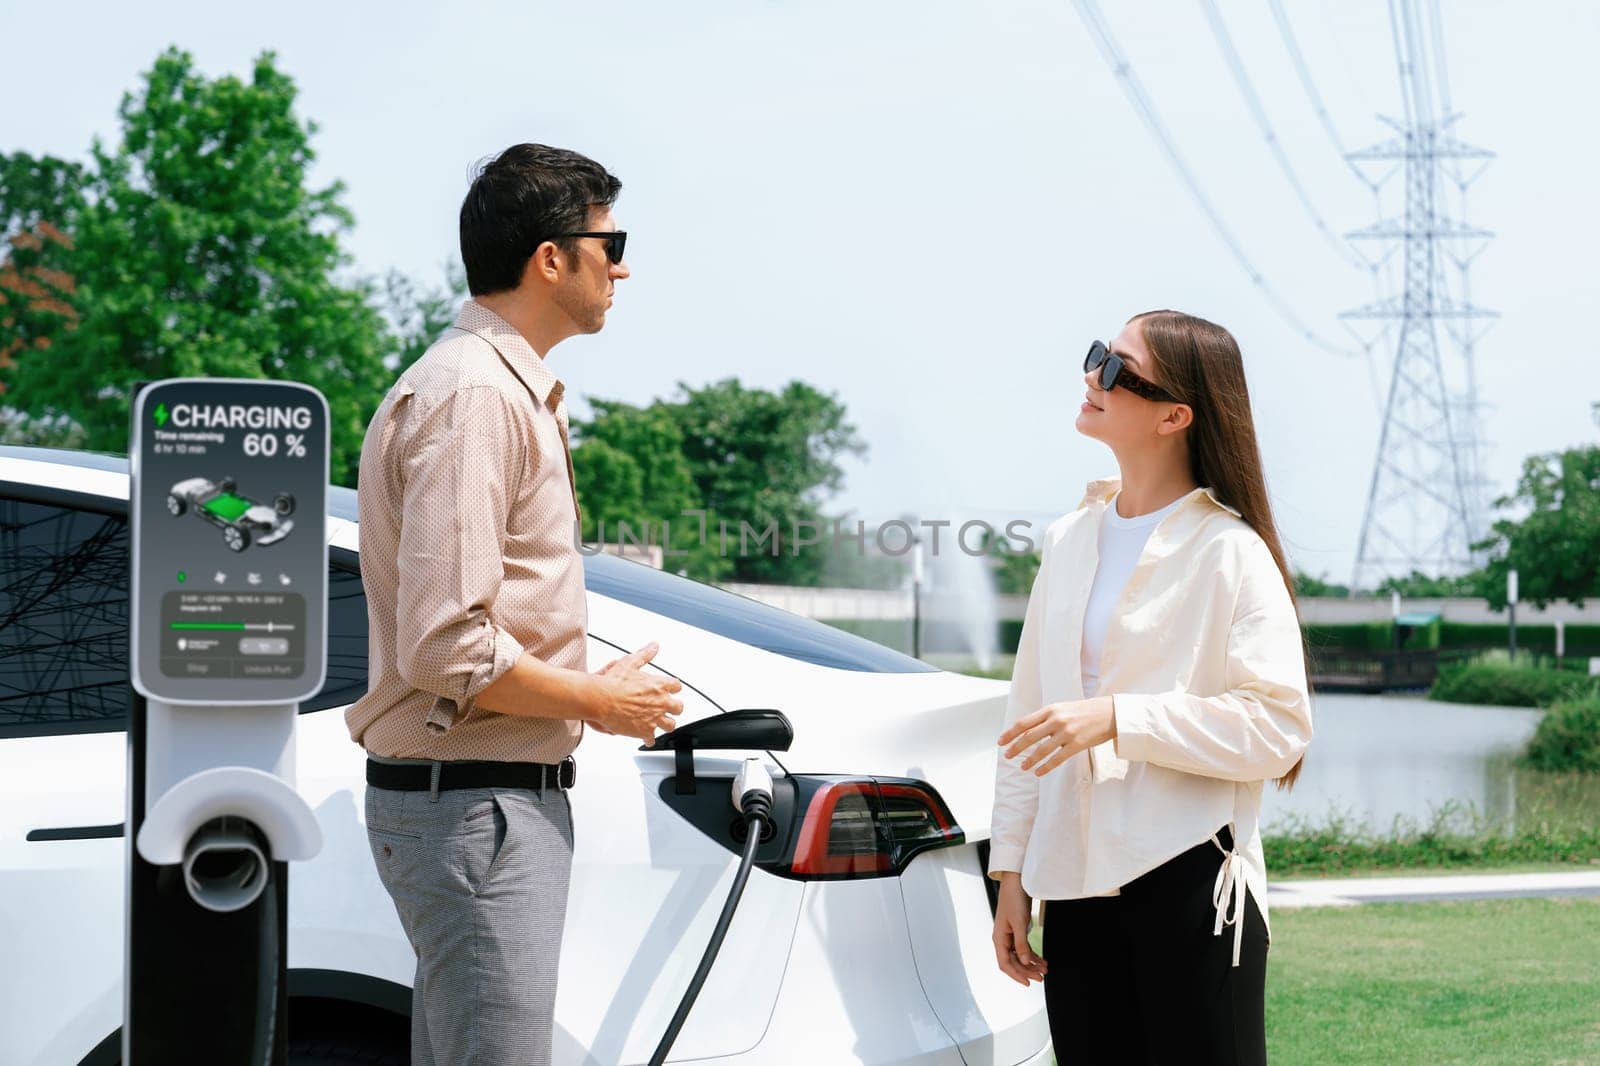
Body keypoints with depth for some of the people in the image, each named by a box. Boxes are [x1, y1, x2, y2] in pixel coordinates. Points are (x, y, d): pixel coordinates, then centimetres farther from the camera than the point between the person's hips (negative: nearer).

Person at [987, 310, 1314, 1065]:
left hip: (1191, 883, -6)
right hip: (1078, 887, 6)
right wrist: (1011, 870, 11)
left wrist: (1118, 718, -21)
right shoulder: (1068, 541, 13)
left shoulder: (1230, 551, -6)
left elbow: (1277, 727, -13)